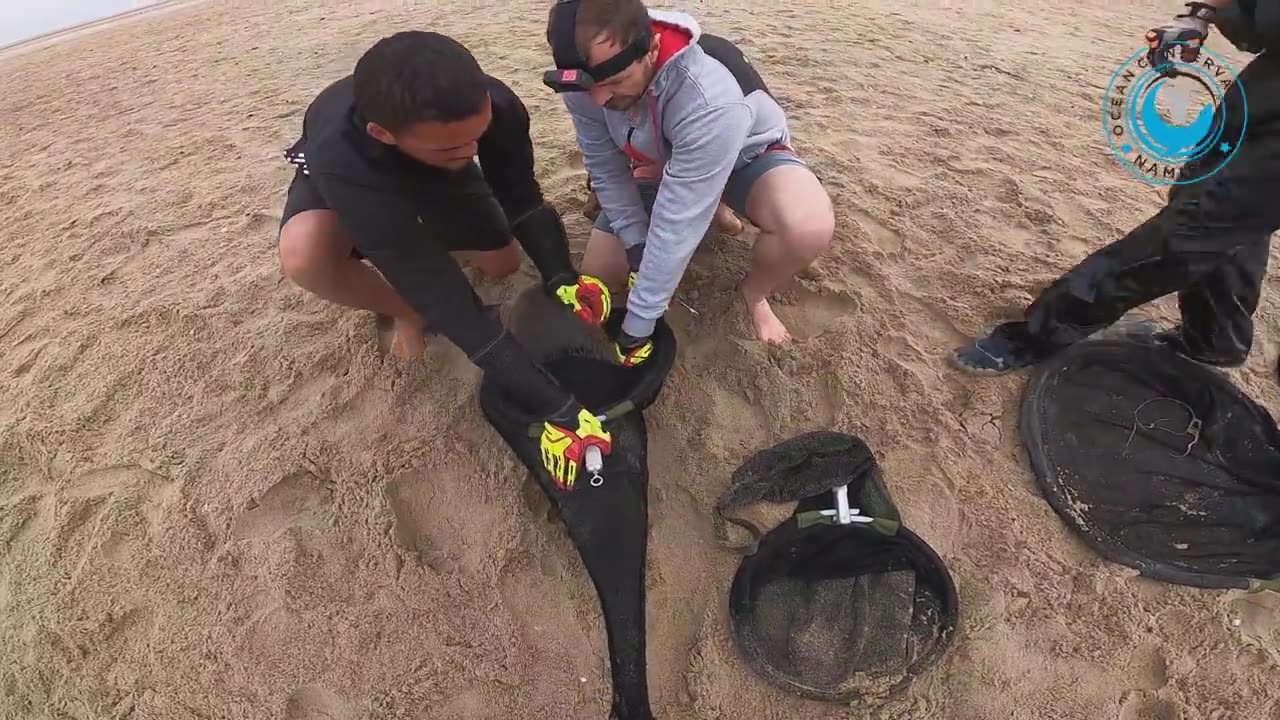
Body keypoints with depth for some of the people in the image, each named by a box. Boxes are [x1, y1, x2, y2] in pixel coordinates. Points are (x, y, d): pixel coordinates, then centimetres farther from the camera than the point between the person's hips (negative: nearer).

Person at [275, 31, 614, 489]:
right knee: (304, 254, -35)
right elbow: (448, 301, -49)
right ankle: (405, 312, -2)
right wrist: (556, 409, -50)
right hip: (348, 176, -3)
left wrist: (562, 279, -41)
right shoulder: (341, 159, -46)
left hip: (435, 173, 4)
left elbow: (522, 200, -22)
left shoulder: (493, 106, -37)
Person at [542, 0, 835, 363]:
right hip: (656, 166, 5)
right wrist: (637, 248, -21)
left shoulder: (710, 100, -42)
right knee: (598, 279, 0)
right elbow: (607, 171, -12)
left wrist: (636, 329, -34)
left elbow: (677, 224, -40)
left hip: (744, 157, -5)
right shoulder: (586, 80, -25)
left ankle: (753, 294, -3)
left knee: (809, 226, -38)